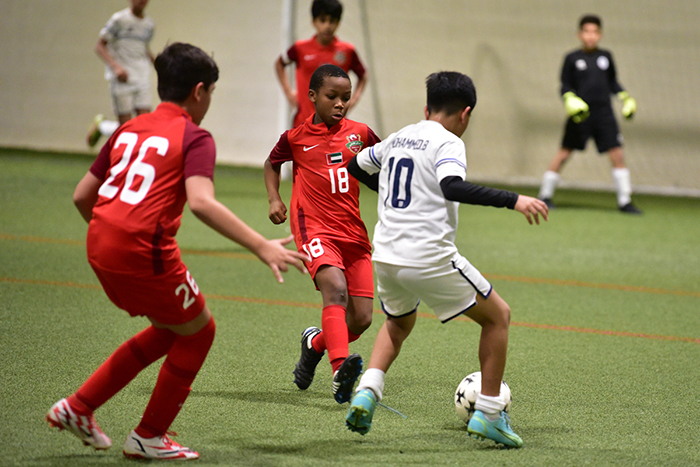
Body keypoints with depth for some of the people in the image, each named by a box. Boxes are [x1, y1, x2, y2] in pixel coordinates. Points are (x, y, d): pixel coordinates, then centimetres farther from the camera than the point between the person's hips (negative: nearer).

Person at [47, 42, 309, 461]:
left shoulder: (129, 130, 18)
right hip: (143, 251, -8)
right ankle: (149, 438, 22)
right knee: (199, 331, 15)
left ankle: (78, 407, 25)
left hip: (101, 248, 8)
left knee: (171, 329, 26)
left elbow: (82, 195, 19)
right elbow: (202, 202, -22)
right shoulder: (195, 138, -4)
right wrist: (262, 247, -23)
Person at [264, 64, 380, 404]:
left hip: (353, 232, 4)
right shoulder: (296, 137, 3)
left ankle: (315, 343, 31)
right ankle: (340, 370, -46)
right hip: (315, 228, -4)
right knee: (335, 288, -31)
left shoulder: (360, 133, 8)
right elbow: (272, 163, 22)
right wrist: (274, 199, 6)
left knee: (361, 320, -1)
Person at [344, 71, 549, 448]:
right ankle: (488, 413, 8)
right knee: (498, 316, 11)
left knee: (398, 324, 34)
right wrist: (513, 200, -29)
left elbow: (355, 166, 31)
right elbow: (452, 187, -26)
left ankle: (367, 392, 10)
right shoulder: (448, 142, -7)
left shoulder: (397, 139, 14)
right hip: (430, 259, -7)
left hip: (385, 257, 7)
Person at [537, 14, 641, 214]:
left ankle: (625, 201, 3)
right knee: (564, 153, -2)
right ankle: (545, 194, 11)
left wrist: (625, 97, 7)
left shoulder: (606, 57, 10)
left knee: (617, 154, -4)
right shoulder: (572, 58, 1)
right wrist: (570, 99, -17)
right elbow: (565, 86, 1)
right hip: (580, 115, -3)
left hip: (604, 113, 3)